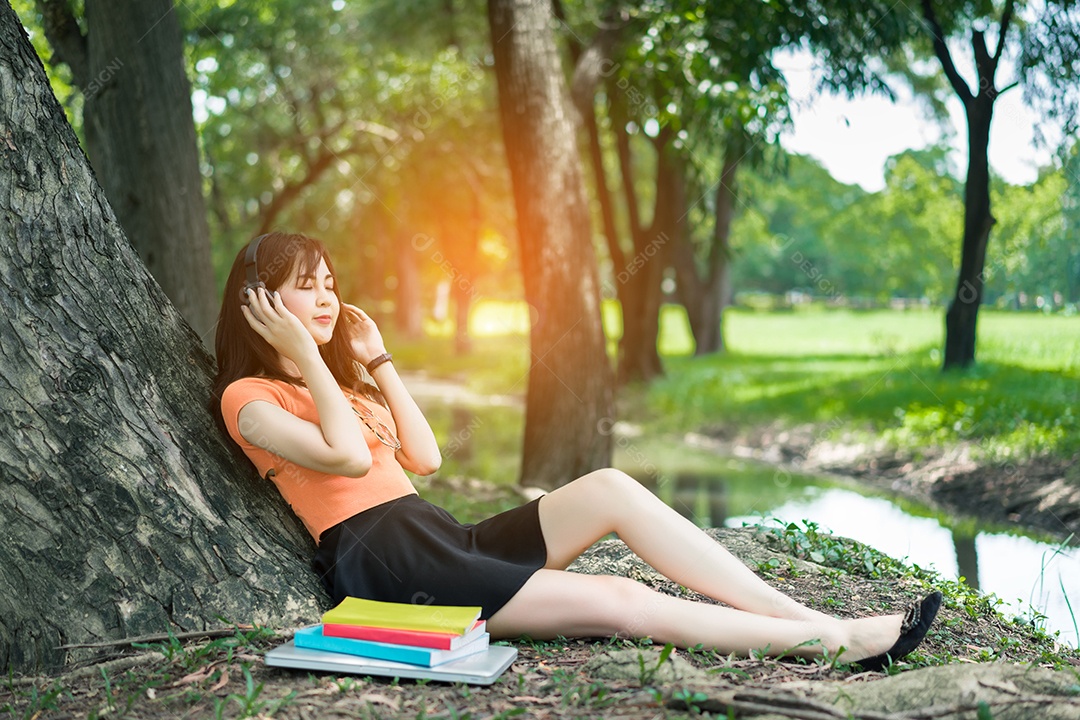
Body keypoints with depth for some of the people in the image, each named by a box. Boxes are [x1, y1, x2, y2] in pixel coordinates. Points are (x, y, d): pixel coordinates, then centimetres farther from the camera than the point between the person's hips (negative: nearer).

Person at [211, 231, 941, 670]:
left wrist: (377, 358, 15)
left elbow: (424, 456, 15)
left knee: (608, 488, -12)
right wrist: (306, 358, -8)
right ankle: (839, 641, -16)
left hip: (440, 538, 8)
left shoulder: (335, 382, 26)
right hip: (381, 562, -8)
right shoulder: (249, 397, 0)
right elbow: (348, 456, -17)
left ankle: (811, 619, -15)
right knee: (620, 603, -20)